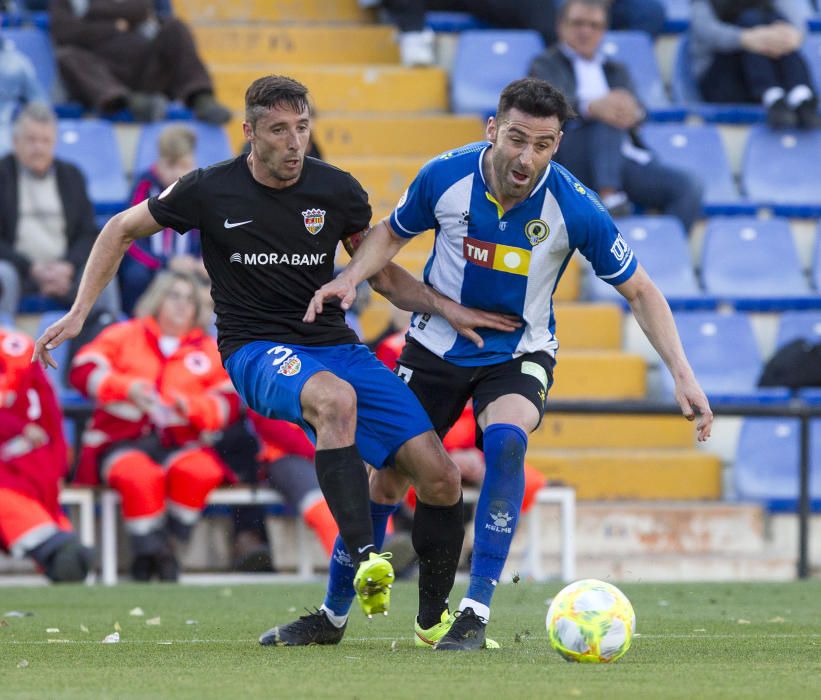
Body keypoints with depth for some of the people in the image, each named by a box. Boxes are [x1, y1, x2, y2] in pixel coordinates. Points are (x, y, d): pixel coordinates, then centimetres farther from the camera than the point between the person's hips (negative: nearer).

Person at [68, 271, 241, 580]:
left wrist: (192, 407, -14)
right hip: (122, 441, -2)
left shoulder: (208, 350, 18)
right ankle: (148, 548, -19)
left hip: (179, 445, 2)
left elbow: (228, 404, 7)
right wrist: (127, 388, -18)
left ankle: (168, 542, -16)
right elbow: (83, 369, -2)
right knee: (141, 476, -37)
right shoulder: (124, 335, 12)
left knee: (200, 472, -33)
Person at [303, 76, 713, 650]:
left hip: (519, 352, -2)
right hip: (437, 343, 2)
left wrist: (683, 375, -19)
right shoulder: (445, 177, -18)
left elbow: (639, 291, -11)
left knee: (506, 440, -33)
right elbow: (391, 235, 3)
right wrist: (350, 277, -15)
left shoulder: (573, 207, -22)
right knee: (387, 482, 4)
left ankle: (476, 612, -29)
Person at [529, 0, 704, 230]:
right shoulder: (546, 64, 15)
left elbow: (637, 111, 7)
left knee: (689, 186, -23)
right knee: (606, 118, -35)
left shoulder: (616, 70, 28)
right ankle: (609, 197, -48)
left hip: (625, 157, 4)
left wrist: (631, 111, -22)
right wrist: (592, 106, -34)